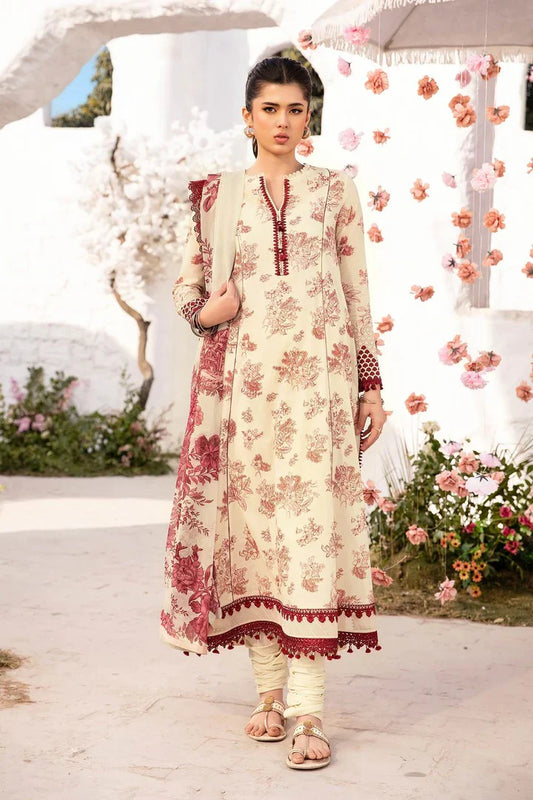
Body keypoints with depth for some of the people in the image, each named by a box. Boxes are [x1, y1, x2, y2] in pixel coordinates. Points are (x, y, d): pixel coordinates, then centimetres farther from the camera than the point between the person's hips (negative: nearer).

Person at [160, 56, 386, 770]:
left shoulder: (336, 191, 10)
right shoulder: (217, 195, 10)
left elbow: (357, 293, 10)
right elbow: (187, 285, 16)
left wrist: (371, 384, 5)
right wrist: (207, 311, -7)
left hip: (319, 376, -1)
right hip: (244, 377, 1)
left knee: (314, 526, -8)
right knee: (252, 521, 2)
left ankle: (309, 711, -6)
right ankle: (270, 690, 16)